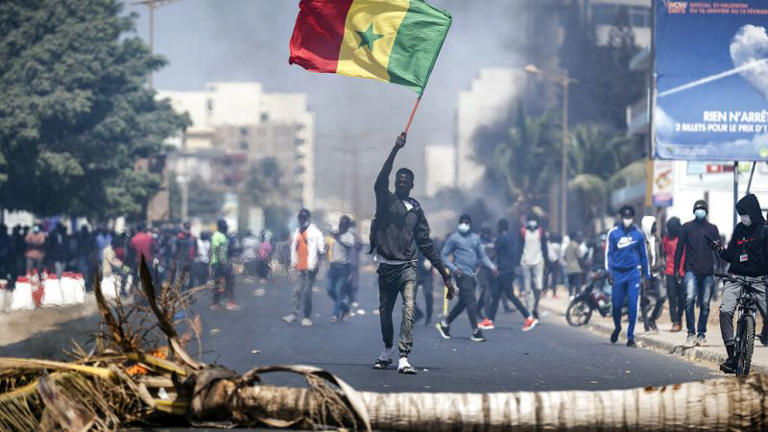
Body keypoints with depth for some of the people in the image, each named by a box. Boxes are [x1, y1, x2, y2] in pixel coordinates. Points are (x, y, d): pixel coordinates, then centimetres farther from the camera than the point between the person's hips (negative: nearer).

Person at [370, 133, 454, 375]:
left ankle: (403, 358, -23)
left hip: (408, 266, 0)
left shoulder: (416, 209, 12)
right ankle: (388, 350, 33)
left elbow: (426, 243, 15)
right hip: (386, 266, 0)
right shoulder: (386, 200, 6)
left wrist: (445, 274, 11)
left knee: (408, 310, -16)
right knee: (385, 312, 9)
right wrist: (395, 150, -25)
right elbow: (380, 181, -16)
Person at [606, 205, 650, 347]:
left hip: (633, 273, 0)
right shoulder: (613, 233, 3)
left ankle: (630, 336, -2)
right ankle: (617, 327, 33)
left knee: (633, 305, -8)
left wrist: (647, 276, 13)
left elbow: (643, 255, 13)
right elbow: (609, 253, 5)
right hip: (618, 273, 0)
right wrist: (609, 271, -6)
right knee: (617, 304, 4)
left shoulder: (638, 234, 5)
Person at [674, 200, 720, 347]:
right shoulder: (686, 227, 8)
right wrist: (676, 269, 3)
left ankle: (701, 334, 12)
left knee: (705, 304, 2)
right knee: (690, 299, -18)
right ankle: (691, 333, -13)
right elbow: (679, 248, 8)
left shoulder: (712, 229, 12)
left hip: (708, 272, 2)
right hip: (691, 271, -2)